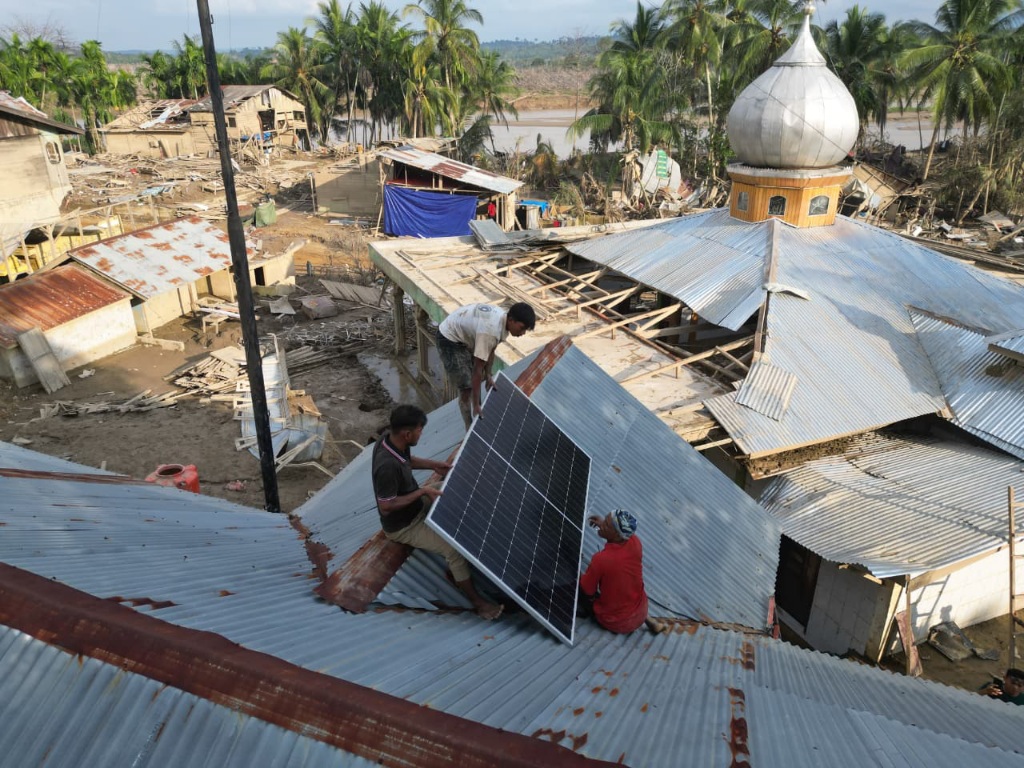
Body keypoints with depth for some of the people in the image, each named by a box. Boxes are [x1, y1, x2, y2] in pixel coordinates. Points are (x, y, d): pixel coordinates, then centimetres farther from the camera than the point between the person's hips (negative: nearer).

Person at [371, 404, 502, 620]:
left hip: (416, 506, 9)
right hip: (402, 526, -9)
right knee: (456, 548, -19)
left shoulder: (392, 440, -12)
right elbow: (385, 506, -30)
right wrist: (421, 491, -27)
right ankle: (477, 600, 1)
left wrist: (433, 464, -2)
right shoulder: (388, 466, -39)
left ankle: (456, 570, 24)